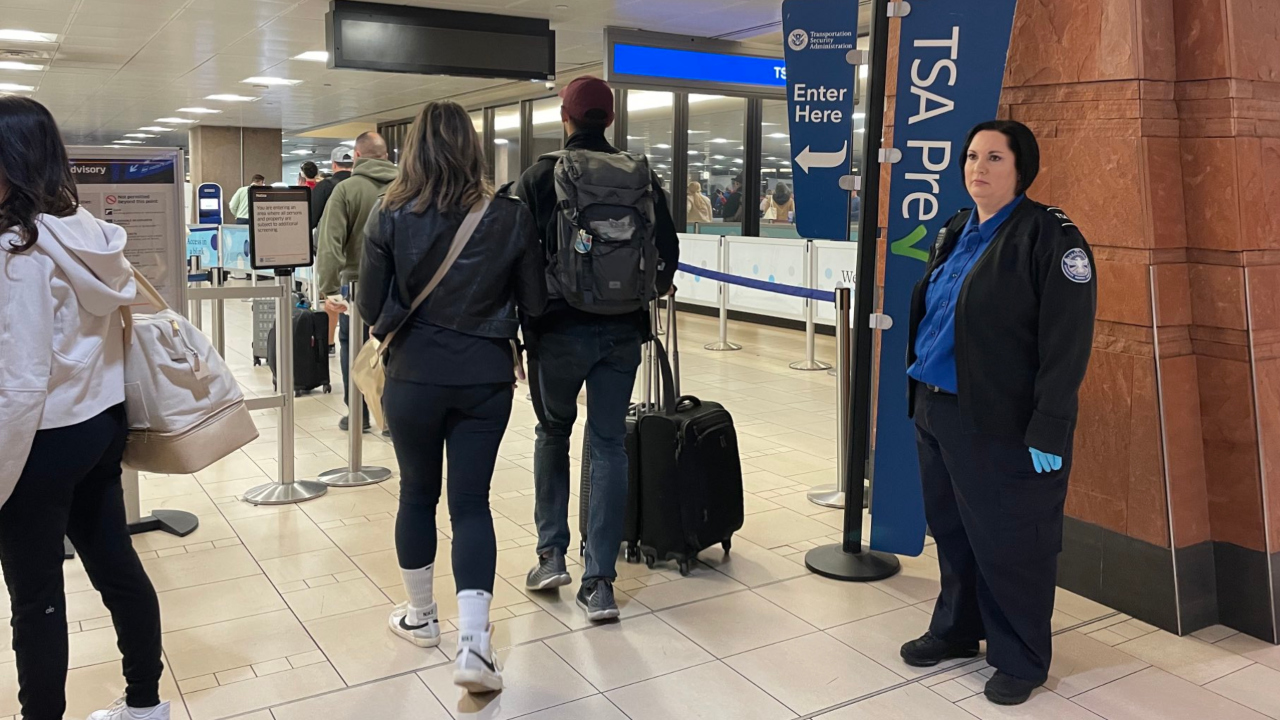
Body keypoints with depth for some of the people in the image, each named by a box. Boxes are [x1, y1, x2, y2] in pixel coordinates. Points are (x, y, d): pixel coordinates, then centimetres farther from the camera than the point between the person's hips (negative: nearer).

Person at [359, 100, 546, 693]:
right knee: (472, 501, 6)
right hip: (486, 378, 0)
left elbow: (369, 306, -2)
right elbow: (534, 302, 1)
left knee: (418, 493, 17)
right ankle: (473, 642, -4)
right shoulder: (511, 216, -6)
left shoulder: (390, 218, -7)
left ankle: (420, 616, 34)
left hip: (414, 376, 0)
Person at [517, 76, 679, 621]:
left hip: (559, 326, -1)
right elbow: (668, 250, 5)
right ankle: (601, 582, 5)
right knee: (609, 444, 6)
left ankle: (551, 553, 18)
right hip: (622, 330, 2)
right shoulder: (640, 175, 3)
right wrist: (655, 287, 26)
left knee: (553, 432, 20)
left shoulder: (539, 177, -3)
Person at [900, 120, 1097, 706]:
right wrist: (916, 389, 16)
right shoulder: (956, 232, 13)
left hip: (1004, 425, -7)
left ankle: (1020, 660, 23)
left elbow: (1067, 340, -16)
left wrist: (1049, 431, -20)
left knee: (1008, 545, 4)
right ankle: (956, 629, 38)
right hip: (938, 412, 7)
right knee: (951, 529, 18)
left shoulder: (1049, 235, -11)